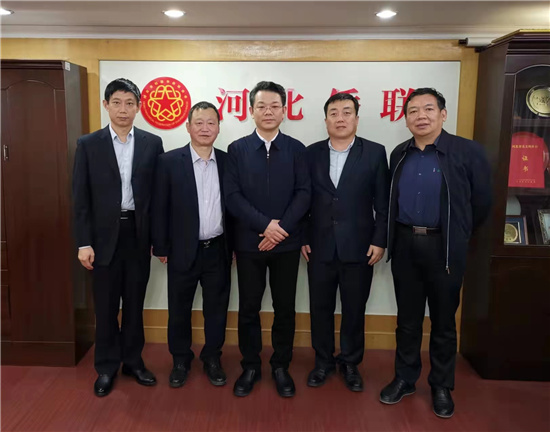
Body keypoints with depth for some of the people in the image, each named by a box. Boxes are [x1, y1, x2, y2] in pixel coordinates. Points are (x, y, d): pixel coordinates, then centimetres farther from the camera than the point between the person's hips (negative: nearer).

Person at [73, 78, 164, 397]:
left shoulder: (152, 143, 2)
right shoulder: (88, 144, 0)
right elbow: (81, 197, -1)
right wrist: (84, 242, -6)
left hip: (139, 233, 1)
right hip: (104, 235, 0)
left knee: (135, 302, 12)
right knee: (106, 305, 10)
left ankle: (133, 360, 29)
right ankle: (107, 367, 26)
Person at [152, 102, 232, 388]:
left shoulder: (227, 162, 3)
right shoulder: (169, 161, -5)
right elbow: (160, 208, -3)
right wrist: (161, 247, -4)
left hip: (218, 251, 2)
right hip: (183, 251, -2)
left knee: (216, 309, 12)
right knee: (179, 309, 12)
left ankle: (212, 358, 32)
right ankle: (181, 360, 32)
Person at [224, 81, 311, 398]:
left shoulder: (296, 149, 4)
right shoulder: (237, 149, 2)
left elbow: (304, 194, -3)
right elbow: (233, 196, -5)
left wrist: (281, 228, -15)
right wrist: (265, 225, -15)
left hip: (287, 242, 1)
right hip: (249, 242, 0)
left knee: (285, 307, 9)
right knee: (249, 308, 8)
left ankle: (281, 367, 26)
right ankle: (251, 366, 26)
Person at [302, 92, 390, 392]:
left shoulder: (375, 153, -1)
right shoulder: (311, 153, 4)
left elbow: (383, 202, -1)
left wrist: (379, 241, -6)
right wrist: (302, 238, 1)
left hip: (358, 248, -1)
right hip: (320, 247, 2)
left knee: (354, 310, 11)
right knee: (320, 308, 11)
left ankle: (350, 363, 31)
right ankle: (323, 361, 31)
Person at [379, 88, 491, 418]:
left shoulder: (468, 152, -8)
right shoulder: (399, 154, 5)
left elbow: (481, 203, -1)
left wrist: (457, 237, 9)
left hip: (443, 247, -3)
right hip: (405, 244, 4)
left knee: (443, 321, 11)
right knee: (407, 318, 14)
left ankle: (442, 386, 29)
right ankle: (405, 378, 30)